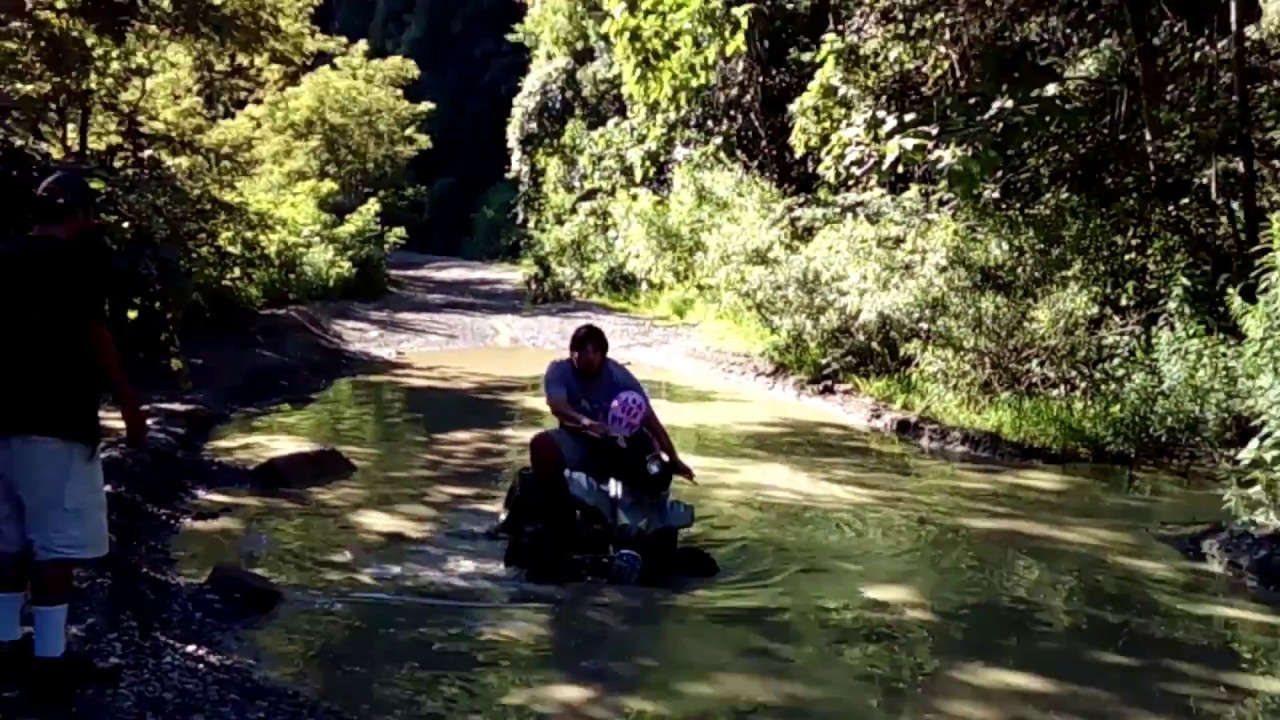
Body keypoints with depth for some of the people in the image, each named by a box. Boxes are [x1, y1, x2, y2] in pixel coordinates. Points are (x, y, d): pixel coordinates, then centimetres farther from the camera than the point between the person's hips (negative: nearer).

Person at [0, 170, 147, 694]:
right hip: (55, 419, -8)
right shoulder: (78, 256, -8)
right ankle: (48, 656, 0)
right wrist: (128, 403, -8)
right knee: (59, 542, -2)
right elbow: (93, 334, -13)